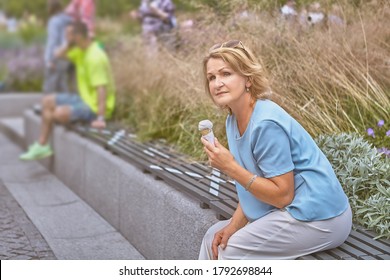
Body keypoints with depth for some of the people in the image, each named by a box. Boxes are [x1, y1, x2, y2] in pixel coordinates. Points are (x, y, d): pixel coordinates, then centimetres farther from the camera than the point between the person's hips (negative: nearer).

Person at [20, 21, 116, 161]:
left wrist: (100, 118, -36)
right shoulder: (81, 50, 5)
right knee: (47, 101, 9)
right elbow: (60, 55, 17)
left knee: (60, 112, -28)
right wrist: (69, 44, -2)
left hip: (96, 105, -10)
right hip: (85, 98, 11)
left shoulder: (95, 57, -25)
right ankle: (42, 145, 7)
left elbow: (101, 88, -31)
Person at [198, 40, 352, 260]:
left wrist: (230, 168, -23)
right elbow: (253, 188, 8)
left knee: (231, 251, -10)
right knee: (214, 237, 10)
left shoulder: (266, 124, -24)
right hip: (291, 210, 9)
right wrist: (233, 226, -6)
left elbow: (283, 195, -22)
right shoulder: (234, 121, 4)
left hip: (318, 217, -9)